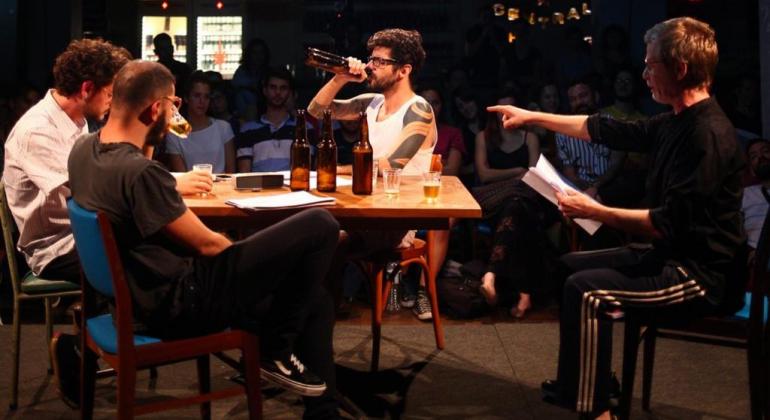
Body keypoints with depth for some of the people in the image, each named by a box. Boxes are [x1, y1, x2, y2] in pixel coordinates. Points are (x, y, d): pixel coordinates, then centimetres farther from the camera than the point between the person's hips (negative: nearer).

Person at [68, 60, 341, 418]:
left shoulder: (83, 150, 2)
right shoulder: (140, 173, -26)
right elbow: (206, 244, -18)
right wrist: (237, 246, 3)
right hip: (183, 303, -10)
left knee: (314, 299, 17)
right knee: (320, 227, -13)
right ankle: (276, 350, 3)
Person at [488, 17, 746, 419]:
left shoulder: (707, 134, -24)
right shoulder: (677, 122, 7)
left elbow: (669, 223, -27)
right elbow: (606, 130, 18)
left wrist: (594, 212, -19)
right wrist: (532, 116, 21)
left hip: (701, 275, -11)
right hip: (671, 254, 11)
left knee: (585, 289, -23)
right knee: (572, 264, 18)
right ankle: (581, 381, 27)